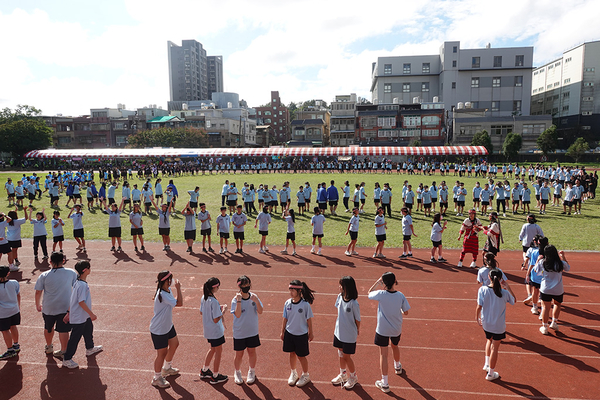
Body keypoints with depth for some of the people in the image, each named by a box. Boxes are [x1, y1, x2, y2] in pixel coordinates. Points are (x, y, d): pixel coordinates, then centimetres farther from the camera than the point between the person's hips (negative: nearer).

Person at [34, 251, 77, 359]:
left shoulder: (44, 275, -11)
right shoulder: (72, 273, -10)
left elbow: (38, 292, -1)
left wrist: (38, 305, 16)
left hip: (48, 308, 1)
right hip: (65, 306, -1)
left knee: (48, 328, 23)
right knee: (63, 330, 8)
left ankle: (48, 347, 42)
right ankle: (63, 351, 16)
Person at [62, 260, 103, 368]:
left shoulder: (77, 282, 2)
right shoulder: (82, 285, -28)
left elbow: (73, 299, 9)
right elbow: (81, 302, -28)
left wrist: (69, 313, 15)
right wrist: (91, 314, -21)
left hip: (85, 316, 10)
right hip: (78, 318, -10)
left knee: (89, 331, 27)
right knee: (75, 338, 3)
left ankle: (90, 349, 48)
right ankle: (66, 359, 18)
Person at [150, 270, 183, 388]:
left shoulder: (168, 290, -3)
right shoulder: (162, 295, -33)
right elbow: (179, 303, -28)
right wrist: (178, 288, -24)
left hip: (168, 325, 10)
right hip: (158, 330, -10)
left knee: (174, 344, 24)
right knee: (162, 353, 5)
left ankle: (167, 368, 48)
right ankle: (157, 378, 27)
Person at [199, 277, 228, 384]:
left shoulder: (203, 298, -3)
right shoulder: (214, 302, -29)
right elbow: (216, 320, -25)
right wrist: (223, 310, -13)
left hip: (208, 330, 8)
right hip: (216, 331, -8)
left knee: (213, 349, 26)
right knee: (218, 351, 10)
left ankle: (204, 371, 40)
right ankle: (215, 376, 23)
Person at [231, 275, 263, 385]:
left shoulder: (254, 296, -6)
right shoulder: (235, 300, -15)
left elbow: (260, 311, -10)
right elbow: (237, 315, -26)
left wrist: (256, 301, -26)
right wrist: (239, 301, -34)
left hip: (252, 331, 3)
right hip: (239, 332, -2)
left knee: (252, 351, 14)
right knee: (239, 354, 9)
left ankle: (252, 372, 36)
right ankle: (237, 372, 35)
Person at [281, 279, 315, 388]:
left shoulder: (305, 304, -17)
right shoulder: (287, 303, -6)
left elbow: (309, 319, -7)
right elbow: (285, 318, 4)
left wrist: (310, 333, -1)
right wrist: (282, 332, 9)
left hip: (301, 334, -4)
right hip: (289, 333, 4)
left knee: (301, 356, 7)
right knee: (292, 354, 17)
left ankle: (305, 375, 30)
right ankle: (293, 373, 39)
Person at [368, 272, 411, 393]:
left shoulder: (381, 294, -22)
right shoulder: (400, 295, -14)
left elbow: (369, 292, 0)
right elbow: (406, 312, -2)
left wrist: (378, 281, 1)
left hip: (382, 330, -4)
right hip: (396, 329, 4)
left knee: (383, 354, 5)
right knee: (395, 347, 31)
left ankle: (384, 383, 10)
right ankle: (397, 367, 57)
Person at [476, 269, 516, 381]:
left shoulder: (482, 289, -13)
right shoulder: (504, 292, -14)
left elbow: (479, 306, -11)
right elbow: (514, 300, 8)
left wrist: (477, 317, 6)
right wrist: (508, 287, 2)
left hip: (485, 323, 2)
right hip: (499, 326, -2)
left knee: (489, 340, 29)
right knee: (494, 348, 10)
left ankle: (487, 364, 33)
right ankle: (491, 373, 22)